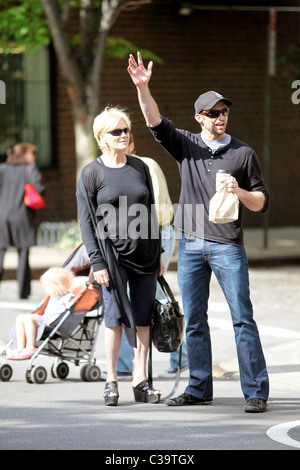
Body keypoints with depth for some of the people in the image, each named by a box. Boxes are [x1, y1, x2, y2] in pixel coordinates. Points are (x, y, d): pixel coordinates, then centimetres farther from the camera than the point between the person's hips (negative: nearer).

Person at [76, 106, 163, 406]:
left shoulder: (140, 167, 10)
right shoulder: (91, 174, -3)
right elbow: (87, 222, -4)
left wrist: (158, 253, 14)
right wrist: (97, 262, -10)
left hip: (145, 254, 4)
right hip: (113, 253, -4)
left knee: (143, 319, 4)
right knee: (115, 317, -5)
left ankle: (141, 380, 11)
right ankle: (111, 381, 5)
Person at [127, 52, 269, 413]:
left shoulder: (243, 154, 6)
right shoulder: (186, 145, 10)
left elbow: (261, 202, 7)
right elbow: (156, 123, -3)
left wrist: (240, 192, -13)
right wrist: (142, 88, -17)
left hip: (227, 245, -3)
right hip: (190, 245, 3)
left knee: (242, 318, -7)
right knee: (193, 321, 8)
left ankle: (256, 392, -7)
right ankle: (199, 389, 17)